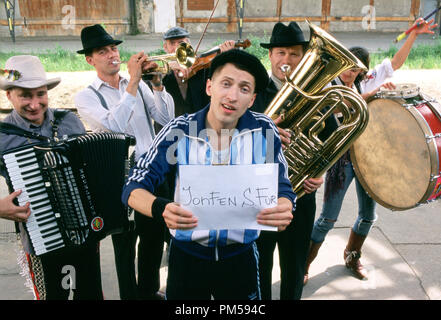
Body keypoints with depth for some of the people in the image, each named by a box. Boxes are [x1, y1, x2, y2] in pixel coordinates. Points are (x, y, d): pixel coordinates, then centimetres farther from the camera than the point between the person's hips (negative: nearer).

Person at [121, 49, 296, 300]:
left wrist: (284, 209, -30)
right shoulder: (179, 131, -13)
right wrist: (161, 208, -37)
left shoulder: (264, 131, -10)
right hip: (187, 255, -1)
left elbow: (283, 189, -5)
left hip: (240, 257, 1)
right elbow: (133, 189, -14)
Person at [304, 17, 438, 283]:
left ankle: (352, 256, 36)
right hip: (342, 157, -5)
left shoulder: (366, 81, 8)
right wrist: (375, 91, -21)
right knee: (328, 218, -6)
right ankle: (304, 265, 9)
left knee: (368, 215, 13)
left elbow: (396, 62, 10)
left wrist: (414, 34, 2)